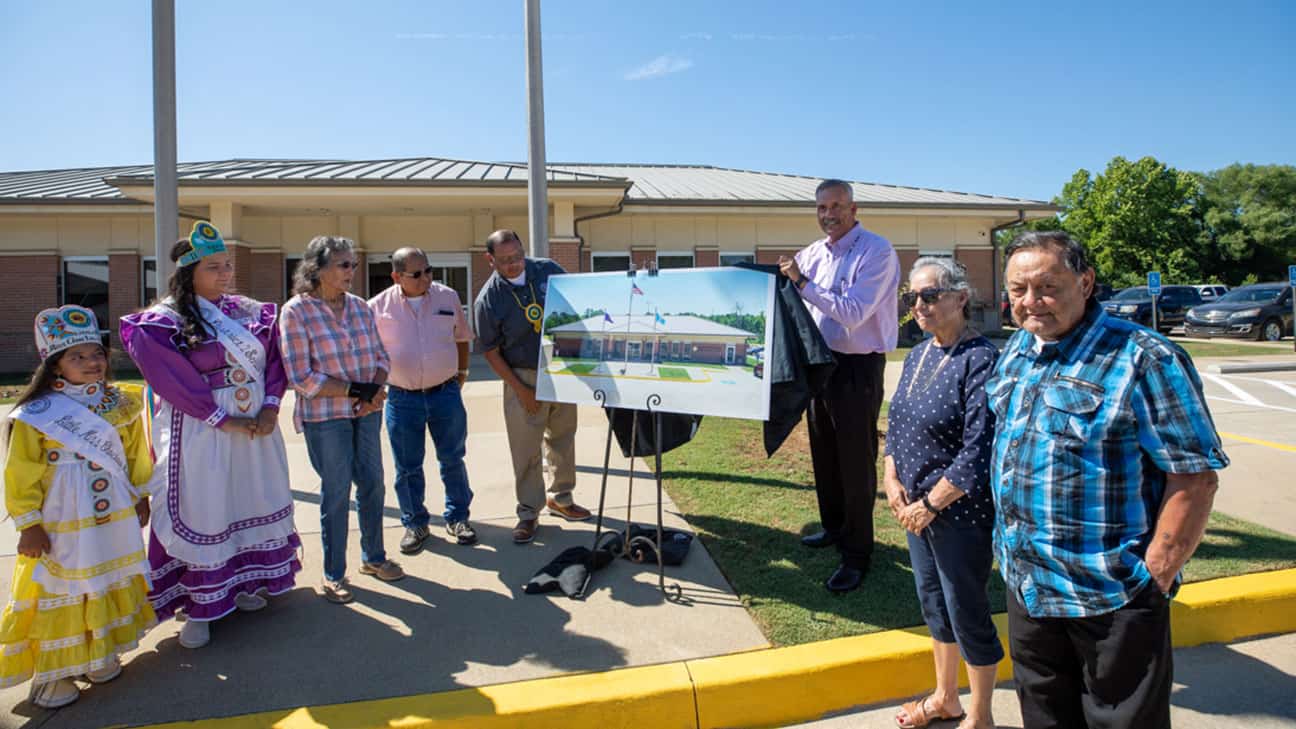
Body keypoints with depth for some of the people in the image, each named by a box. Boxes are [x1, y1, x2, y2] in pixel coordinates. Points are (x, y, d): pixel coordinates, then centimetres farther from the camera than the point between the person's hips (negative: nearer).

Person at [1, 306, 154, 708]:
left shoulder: (119, 404, 1)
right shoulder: (35, 416, -13)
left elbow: (135, 454, 10)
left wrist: (141, 497, 12)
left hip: (115, 521, 5)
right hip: (62, 527, -5)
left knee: (110, 586, 16)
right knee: (60, 594, 6)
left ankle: (102, 652, 35)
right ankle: (51, 672, 22)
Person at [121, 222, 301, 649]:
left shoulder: (250, 312, 6)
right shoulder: (165, 321, -9)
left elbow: (275, 359, 4)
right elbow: (175, 380, -15)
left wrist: (270, 407, -9)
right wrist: (222, 419, -17)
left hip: (257, 428, 6)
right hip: (200, 433, -5)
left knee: (253, 503, 14)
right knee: (201, 513, 2)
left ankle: (242, 585, 33)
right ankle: (199, 607, 14)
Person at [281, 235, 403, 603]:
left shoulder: (360, 307, 5)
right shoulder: (296, 312, -10)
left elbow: (380, 356, 10)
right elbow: (301, 378, -14)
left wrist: (376, 389, -9)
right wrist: (355, 388, -17)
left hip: (367, 411, 5)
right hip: (325, 416, -5)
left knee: (372, 484, 11)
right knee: (336, 491, 2)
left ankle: (373, 556, 31)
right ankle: (333, 574, 20)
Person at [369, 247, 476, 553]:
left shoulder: (448, 297, 1)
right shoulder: (377, 307, -5)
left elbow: (461, 337, 14)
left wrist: (461, 373, 12)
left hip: (445, 393, 1)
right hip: (402, 398, -1)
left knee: (452, 460, 10)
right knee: (407, 468, 9)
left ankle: (457, 517, 26)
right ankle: (415, 524, 26)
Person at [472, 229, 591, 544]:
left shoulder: (548, 270, -4)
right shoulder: (488, 299, -13)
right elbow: (491, 351, -7)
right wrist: (520, 389, -11)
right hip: (523, 377, -4)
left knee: (563, 438, 16)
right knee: (526, 449, 1)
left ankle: (560, 497, 34)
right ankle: (528, 512, 16)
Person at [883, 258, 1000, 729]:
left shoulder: (981, 360, -18)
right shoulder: (918, 355, 6)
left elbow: (979, 452, -22)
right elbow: (896, 424, 13)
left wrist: (931, 504, -16)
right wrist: (892, 481, 0)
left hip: (960, 512, -7)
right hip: (916, 508, 8)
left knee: (967, 612, 9)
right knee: (933, 602, 21)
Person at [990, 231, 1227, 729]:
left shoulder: (1142, 360, -17)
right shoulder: (1015, 350, 4)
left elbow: (1194, 476, -17)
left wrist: (1153, 578, -17)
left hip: (1111, 598, -6)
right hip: (1025, 584, 6)